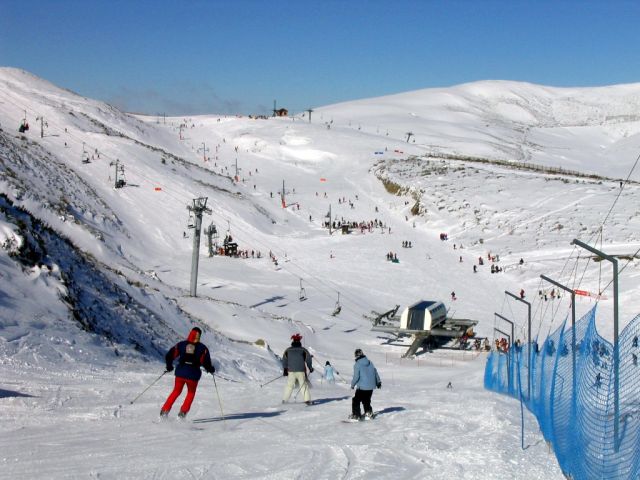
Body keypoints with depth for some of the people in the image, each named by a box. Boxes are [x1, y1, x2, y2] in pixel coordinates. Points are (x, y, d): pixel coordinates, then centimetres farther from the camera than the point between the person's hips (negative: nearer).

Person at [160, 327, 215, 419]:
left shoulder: (181, 344, 2)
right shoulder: (202, 348, -5)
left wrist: (169, 366, 19)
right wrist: (210, 369, 12)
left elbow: (169, 356, 1)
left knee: (176, 392, 22)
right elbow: (206, 362, -9)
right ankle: (183, 412, 11)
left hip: (180, 372, 2)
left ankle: (165, 411, 14)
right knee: (191, 393, 23)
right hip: (193, 375, -2)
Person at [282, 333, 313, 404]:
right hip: (301, 371, -2)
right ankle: (307, 400, -7)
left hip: (291, 371, 2)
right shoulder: (303, 350, 0)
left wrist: (285, 370, 12)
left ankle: (284, 400, 7)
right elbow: (308, 359, -1)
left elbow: (284, 360, 7)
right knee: (304, 385, 2)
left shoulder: (288, 350, 6)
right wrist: (310, 368, 11)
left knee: (289, 385, 10)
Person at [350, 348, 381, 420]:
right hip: (371, 386, 6)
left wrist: (352, 384, 0)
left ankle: (356, 415, -1)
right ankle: (369, 413, 24)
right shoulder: (370, 362, 4)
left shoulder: (357, 364, -13)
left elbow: (356, 377, -16)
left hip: (362, 387, -6)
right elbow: (375, 372, 11)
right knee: (366, 400, 24)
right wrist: (378, 382, 23)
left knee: (356, 400, 5)